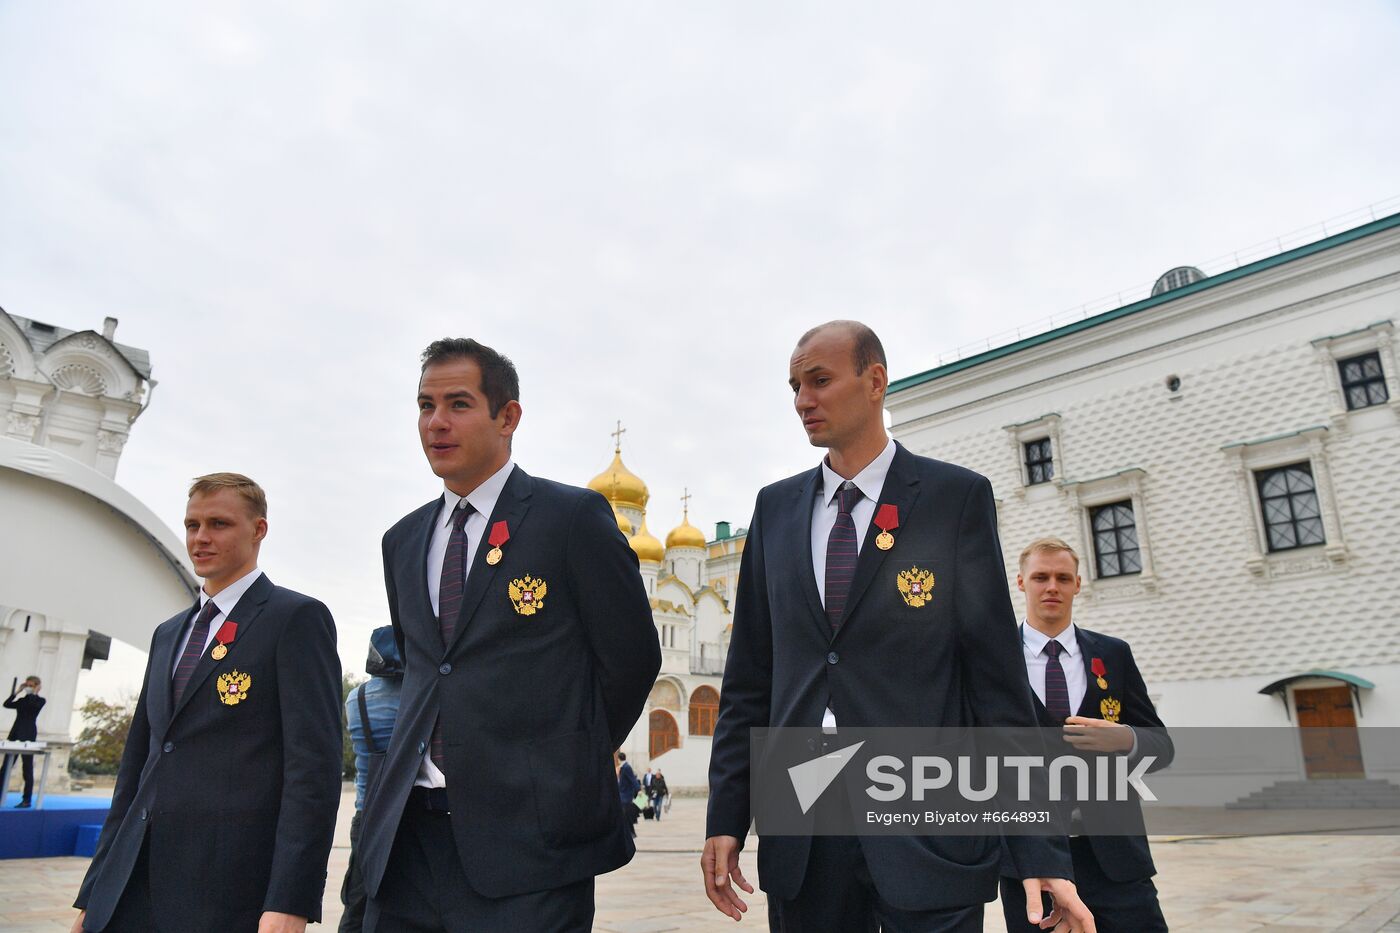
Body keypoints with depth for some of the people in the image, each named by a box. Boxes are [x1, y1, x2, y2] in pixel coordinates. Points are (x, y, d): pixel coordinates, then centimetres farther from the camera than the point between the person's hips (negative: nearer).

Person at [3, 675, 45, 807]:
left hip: (28, 735, -6)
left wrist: (34, 693, -4)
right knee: (6, 766, 3)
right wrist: (17, 691, 7)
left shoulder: (40, 700, 3)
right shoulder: (22, 700, 18)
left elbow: (32, 705, -17)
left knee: (27, 768, -3)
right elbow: (7, 704, 4)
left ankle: (27, 799, -1)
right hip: (15, 733, 6)